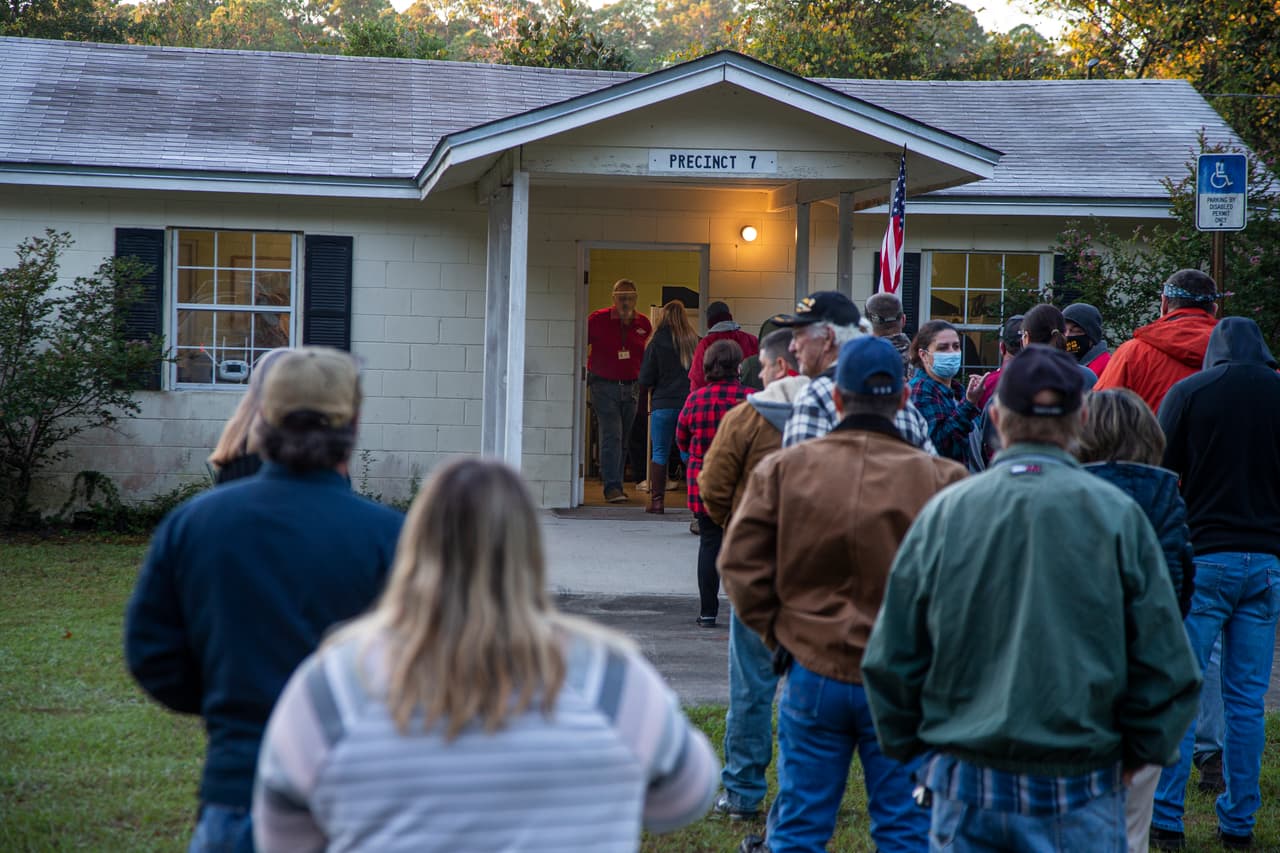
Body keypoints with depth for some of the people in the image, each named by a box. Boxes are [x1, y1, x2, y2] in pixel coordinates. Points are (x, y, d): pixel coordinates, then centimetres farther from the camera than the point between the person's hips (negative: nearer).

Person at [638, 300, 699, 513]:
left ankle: (657, 501, 4)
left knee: (659, 453, 5)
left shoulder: (657, 343, -6)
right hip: (690, 404, 2)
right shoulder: (695, 342, -1)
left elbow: (645, 380, -4)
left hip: (663, 405, -2)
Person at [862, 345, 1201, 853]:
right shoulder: (1118, 516, -6)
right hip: (1082, 796, -1)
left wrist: (916, 751, 16)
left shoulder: (944, 513, -3)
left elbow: (891, 659, 3)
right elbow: (1165, 665, -3)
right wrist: (1136, 754, 11)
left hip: (968, 793, 2)